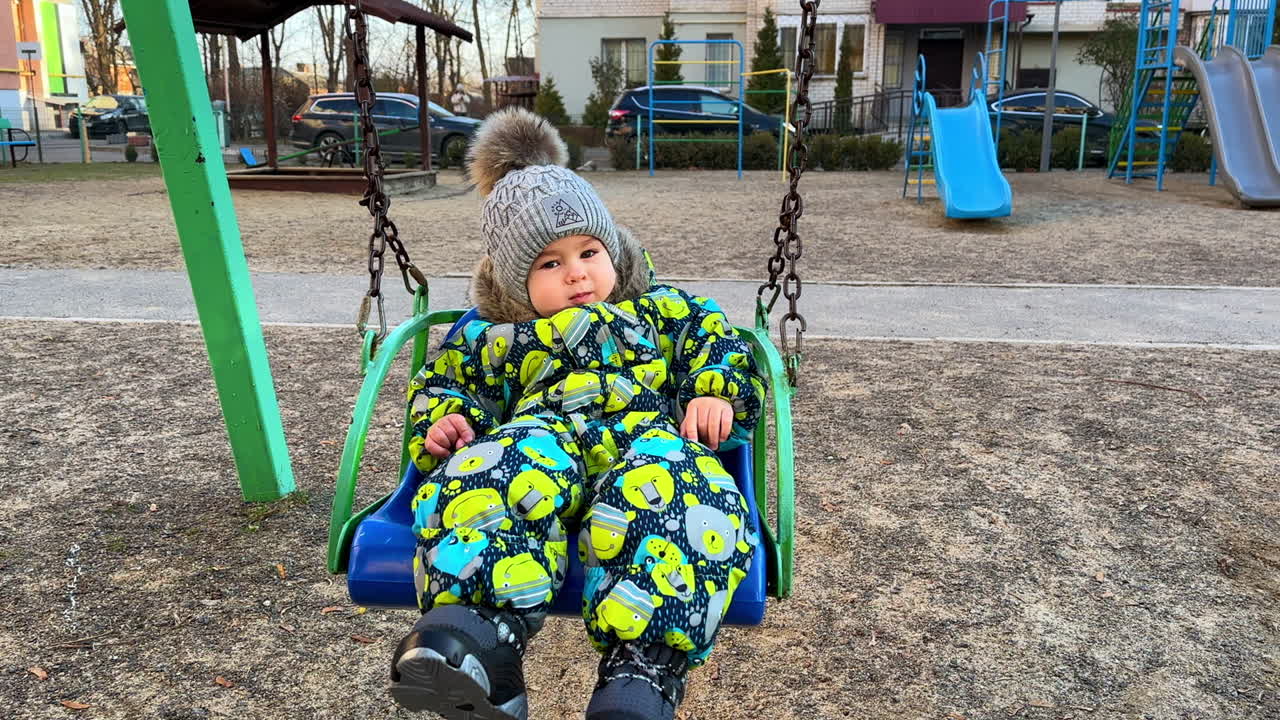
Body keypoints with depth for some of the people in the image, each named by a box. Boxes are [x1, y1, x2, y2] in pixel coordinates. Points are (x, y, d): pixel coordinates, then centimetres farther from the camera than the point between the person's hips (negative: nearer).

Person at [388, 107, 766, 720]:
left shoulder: (661, 307, 30)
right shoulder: (490, 336, 30)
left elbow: (718, 342, 23)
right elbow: (443, 384, 27)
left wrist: (717, 394, -1)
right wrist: (440, 424, 2)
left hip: (647, 433, 0)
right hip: (538, 435, 1)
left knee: (668, 484, -41)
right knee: (494, 472, -39)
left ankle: (641, 670, -54)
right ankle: (482, 632, -58)